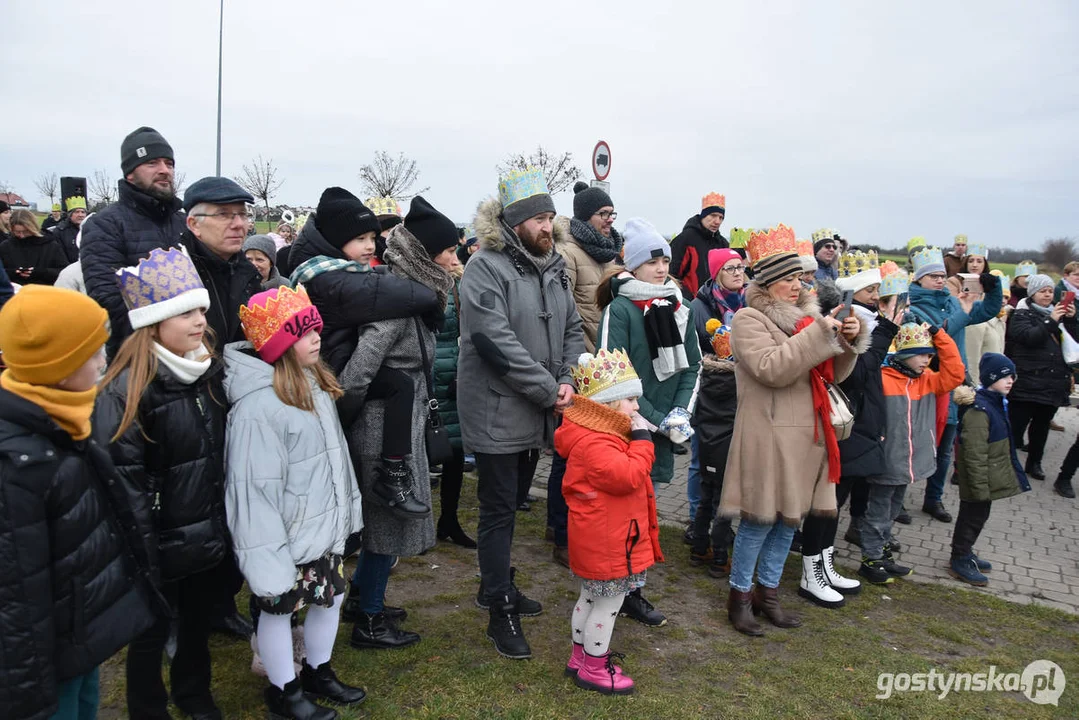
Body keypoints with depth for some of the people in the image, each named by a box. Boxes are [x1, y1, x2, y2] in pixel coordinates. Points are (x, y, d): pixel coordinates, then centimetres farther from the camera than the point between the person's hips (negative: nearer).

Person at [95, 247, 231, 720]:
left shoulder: (209, 370, 1)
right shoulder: (127, 388, -20)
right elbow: (123, 475, -19)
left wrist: (229, 519, 12)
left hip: (209, 532, 6)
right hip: (161, 542, -6)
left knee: (199, 620, 23)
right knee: (152, 631, 14)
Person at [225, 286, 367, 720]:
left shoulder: (314, 384, 3)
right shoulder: (258, 405, -25)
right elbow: (255, 488, -24)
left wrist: (347, 509, 15)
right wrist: (267, 555, -23)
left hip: (326, 527, 8)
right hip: (289, 536, -8)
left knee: (331, 597, 21)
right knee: (279, 609, 12)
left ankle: (318, 673, 43)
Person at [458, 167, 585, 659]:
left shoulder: (553, 267, 9)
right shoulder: (486, 268, -14)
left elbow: (573, 329, 11)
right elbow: (499, 342, -23)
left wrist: (568, 381, -7)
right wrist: (549, 391, -20)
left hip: (537, 414, 8)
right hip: (498, 415, -7)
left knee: (513, 503, 20)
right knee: (499, 511, 2)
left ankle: (496, 584, 39)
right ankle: (501, 613, 14)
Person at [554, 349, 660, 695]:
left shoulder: (603, 434, 9)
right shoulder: (593, 443, -26)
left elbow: (627, 474, 20)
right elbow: (629, 476, -34)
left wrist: (637, 440, 5)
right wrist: (642, 440, -24)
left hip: (601, 541, 11)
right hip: (605, 544, -11)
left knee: (591, 598, 22)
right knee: (607, 604, 3)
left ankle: (582, 655, 38)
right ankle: (594, 669, 18)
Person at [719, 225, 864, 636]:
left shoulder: (807, 316, 14)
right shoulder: (749, 320, -7)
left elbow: (833, 374, 17)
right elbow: (772, 368, -22)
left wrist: (849, 342, -1)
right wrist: (819, 334, -21)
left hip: (805, 436, 7)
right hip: (769, 437, -7)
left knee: (789, 518, 13)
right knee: (760, 520, 0)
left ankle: (768, 591, 27)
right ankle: (740, 595, 16)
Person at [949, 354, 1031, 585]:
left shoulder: (997, 402, 9)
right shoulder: (978, 409, -24)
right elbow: (975, 453, -25)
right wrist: (980, 486, -24)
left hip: (992, 477, 10)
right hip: (980, 479, -10)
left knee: (978, 516, 20)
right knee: (973, 516, 3)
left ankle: (965, 553, 35)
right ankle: (959, 561, 16)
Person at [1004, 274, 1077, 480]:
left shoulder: (1056, 312, 18)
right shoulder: (1022, 314, -1)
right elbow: (1029, 337, -17)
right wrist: (1051, 321, -21)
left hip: (1053, 381, 7)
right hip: (1028, 382, -7)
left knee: (1042, 425, 15)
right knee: (1016, 424, -7)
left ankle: (1034, 462, 27)